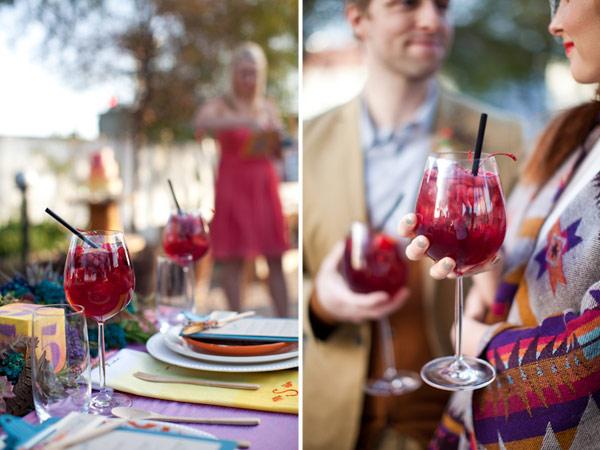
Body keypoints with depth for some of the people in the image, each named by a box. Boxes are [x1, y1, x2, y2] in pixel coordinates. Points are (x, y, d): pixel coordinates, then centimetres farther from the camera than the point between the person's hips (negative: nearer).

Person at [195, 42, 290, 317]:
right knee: (233, 259, -2)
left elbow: (278, 152, 8)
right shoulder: (219, 105, -2)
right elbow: (201, 124, -26)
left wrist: (279, 139, -14)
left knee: (276, 259, 1)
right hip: (232, 187, -3)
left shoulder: (268, 107, 10)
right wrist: (244, 122, -34)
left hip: (264, 187, 4)